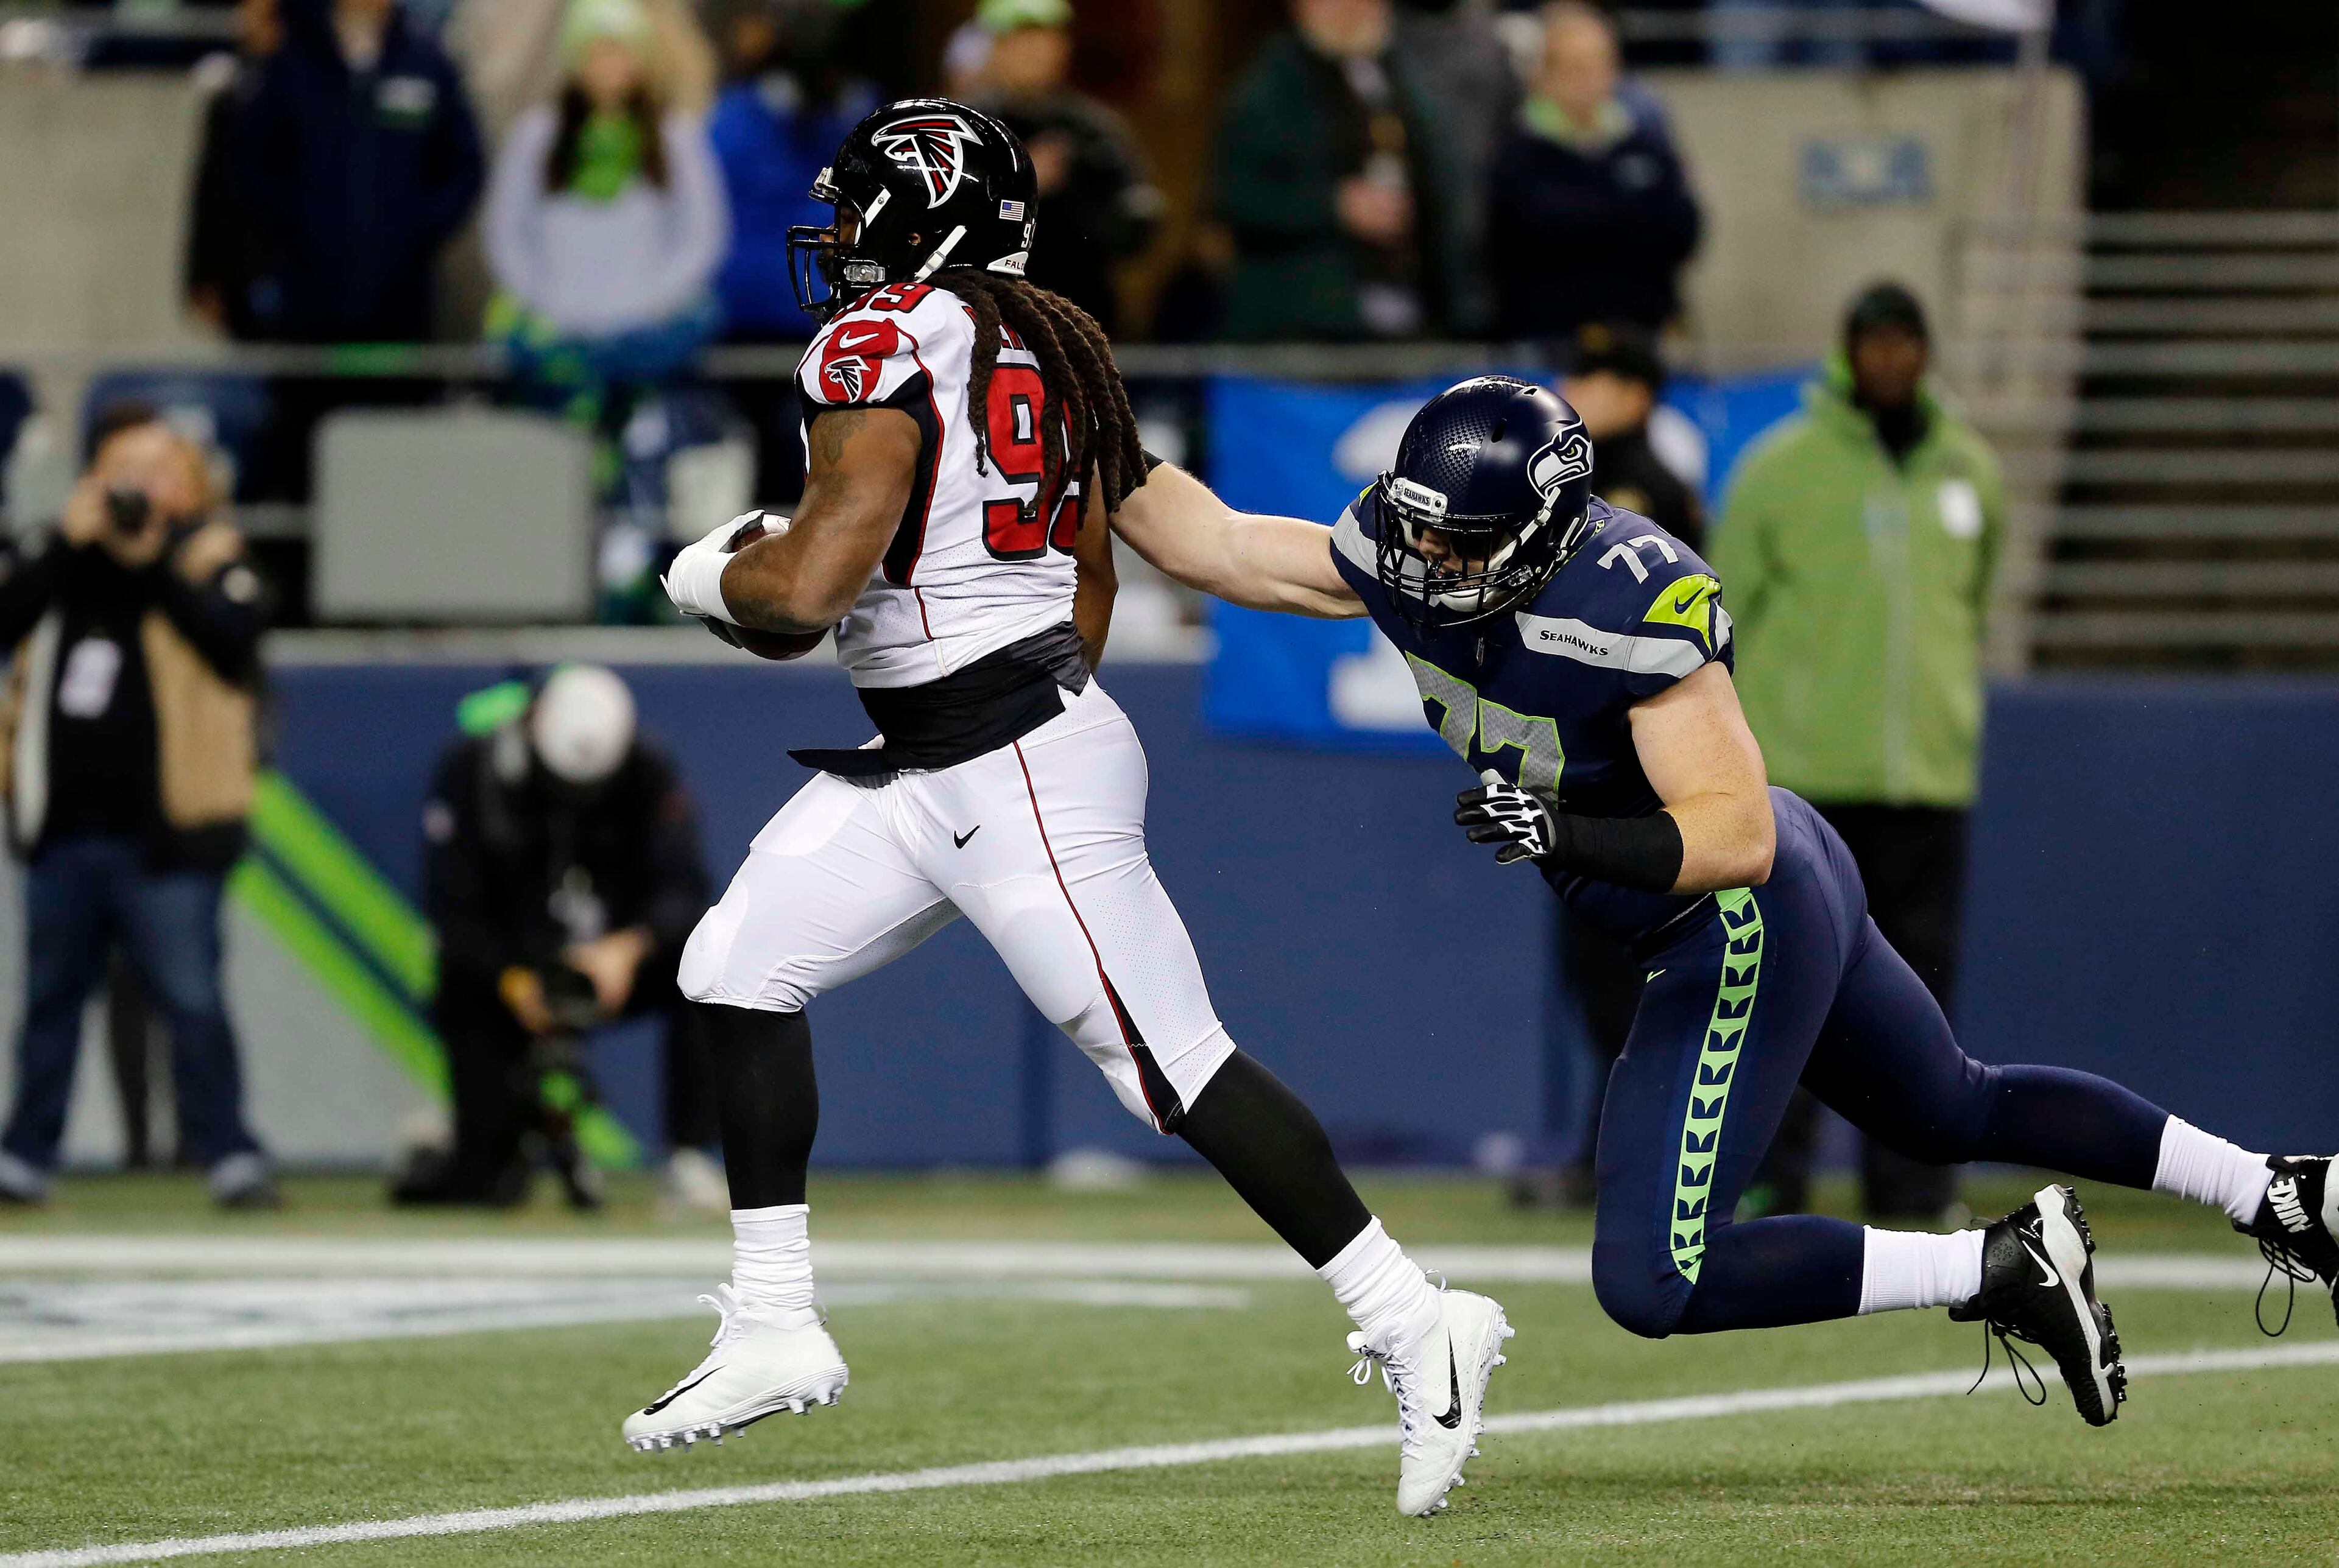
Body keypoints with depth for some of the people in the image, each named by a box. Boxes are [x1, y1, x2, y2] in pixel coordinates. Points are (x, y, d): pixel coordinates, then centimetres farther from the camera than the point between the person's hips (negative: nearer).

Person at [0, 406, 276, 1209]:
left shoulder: (210, 561, 0)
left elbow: (235, 634, -18)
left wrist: (151, 563, -20)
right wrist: (69, 545, -12)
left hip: (161, 838, -4)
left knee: (192, 1002, -8)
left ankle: (231, 1157, -5)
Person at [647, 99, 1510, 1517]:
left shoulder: (884, 340, -14)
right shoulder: (1052, 347, 13)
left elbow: (810, 584, -22)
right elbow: (1094, 586, 19)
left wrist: (715, 576, -1)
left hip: (1023, 768, -10)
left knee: (1170, 1066, -9)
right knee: (738, 971, 10)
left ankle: (1415, 1327, -6)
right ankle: (775, 1334, 13)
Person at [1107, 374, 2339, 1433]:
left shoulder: (1633, 605, -32)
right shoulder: (1409, 564, -10)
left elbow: (1735, 833, -34)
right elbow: (1214, 543, -1)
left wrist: (1572, 835, -46)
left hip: (1744, 932, -10)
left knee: (1653, 1284, -13)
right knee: (1954, 1114, 29)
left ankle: (2003, 1268, -7)